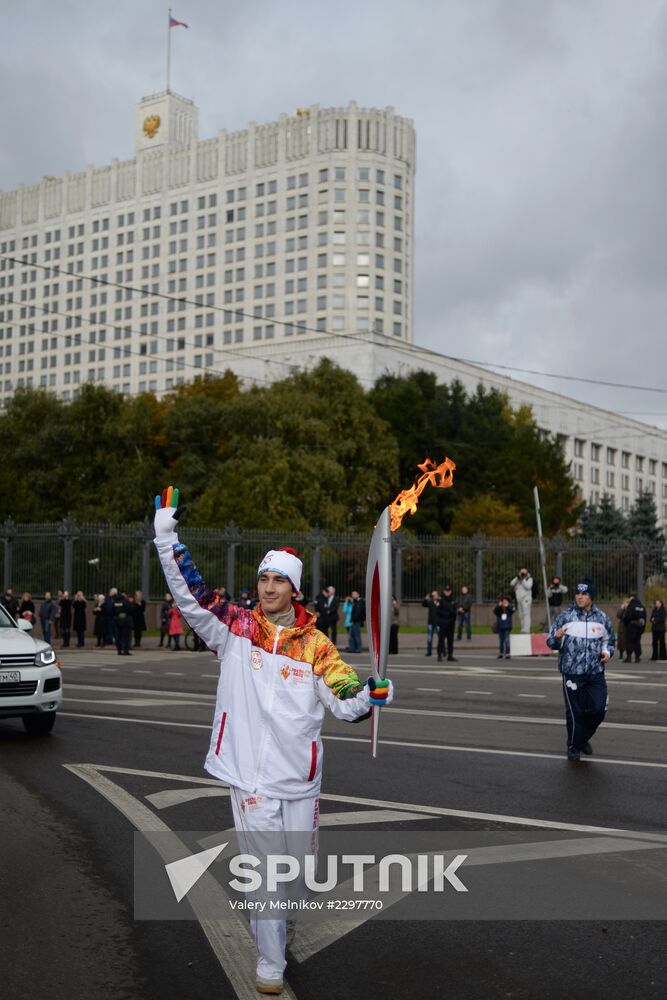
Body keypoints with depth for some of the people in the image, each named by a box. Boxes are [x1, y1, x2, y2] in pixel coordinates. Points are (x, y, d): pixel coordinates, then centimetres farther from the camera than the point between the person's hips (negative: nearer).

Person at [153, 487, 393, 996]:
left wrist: (372, 694, -20)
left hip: (300, 773, 2)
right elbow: (189, 592, -10)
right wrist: (166, 534, -17)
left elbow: (346, 703, 1)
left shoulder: (316, 644, 1)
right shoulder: (235, 628, -2)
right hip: (251, 770, -2)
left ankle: (278, 920, 47)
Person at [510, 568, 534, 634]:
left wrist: (523, 579, -9)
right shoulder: (517, 579, 17)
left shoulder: (529, 579, 3)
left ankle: (526, 630, -21)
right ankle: (523, 630, 12)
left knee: (526, 614, -14)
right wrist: (518, 577, -6)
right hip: (519, 599, 6)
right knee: (521, 615, 7)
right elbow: (511, 584, 2)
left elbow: (528, 586, -13)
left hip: (526, 598, -6)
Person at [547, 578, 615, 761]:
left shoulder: (602, 618, 5)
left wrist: (607, 652, -1)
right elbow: (551, 643, 0)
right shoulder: (565, 616, -2)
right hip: (572, 673, -2)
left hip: (596, 673, 2)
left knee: (598, 709, 0)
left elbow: (610, 640, 19)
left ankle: (583, 738, 27)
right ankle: (574, 747, 20)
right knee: (575, 712, 1)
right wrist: (556, 638, -23)